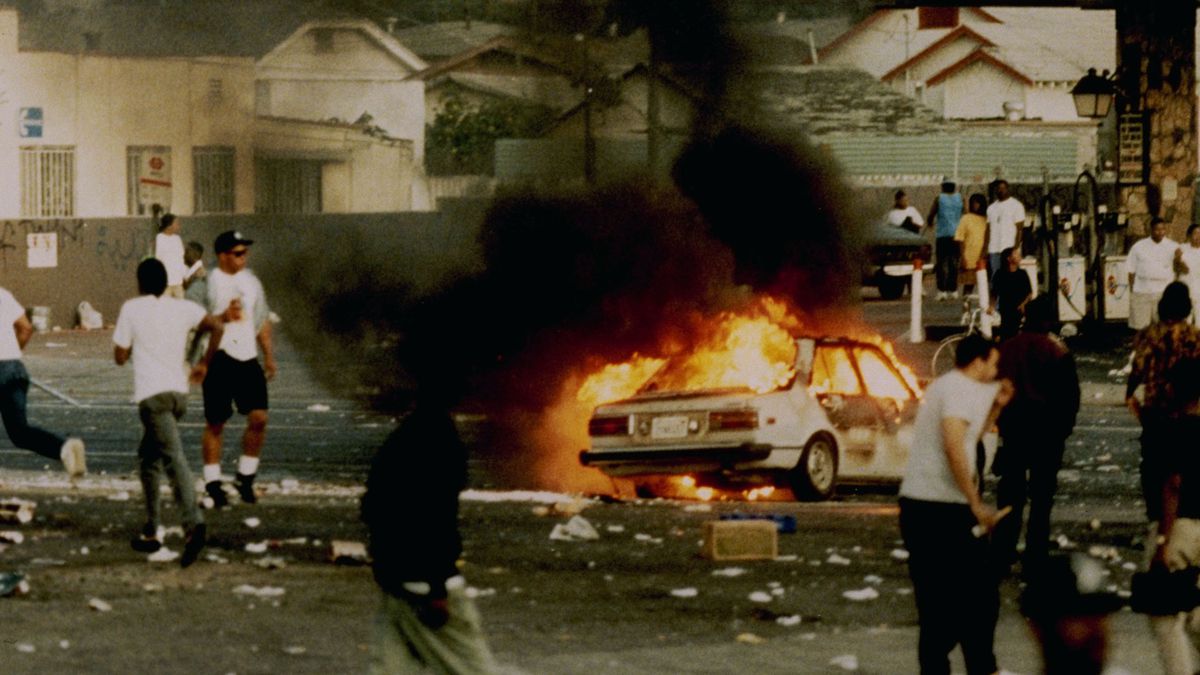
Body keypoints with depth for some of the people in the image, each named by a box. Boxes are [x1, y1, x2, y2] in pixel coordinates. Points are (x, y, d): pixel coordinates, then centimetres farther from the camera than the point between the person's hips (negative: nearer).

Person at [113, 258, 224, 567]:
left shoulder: (132, 309, 0)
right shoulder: (183, 308, 9)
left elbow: (120, 357, 2)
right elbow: (216, 326, -3)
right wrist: (205, 363, 9)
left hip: (152, 394, -6)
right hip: (179, 391, 6)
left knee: (174, 459, -19)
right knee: (149, 457, 22)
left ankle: (193, 523, -37)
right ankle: (151, 531, 22)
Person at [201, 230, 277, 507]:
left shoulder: (251, 282, 13)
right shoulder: (208, 284, -6)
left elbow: (262, 321, 23)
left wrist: (269, 355, 22)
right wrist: (223, 317, -24)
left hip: (247, 359, 5)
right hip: (219, 359, -5)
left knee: (259, 417, -6)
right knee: (215, 423, 1)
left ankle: (246, 477, 9)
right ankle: (212, 483, 12)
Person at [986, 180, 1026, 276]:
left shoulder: (1016, 205, 2)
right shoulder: (991, 208, 18)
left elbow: (1019, 229, -4)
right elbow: (988, 230, 16)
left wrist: (1015, 248, -12)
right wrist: (985, 249, 7)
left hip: (1009, 249, -5)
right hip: (994, 250, 5)